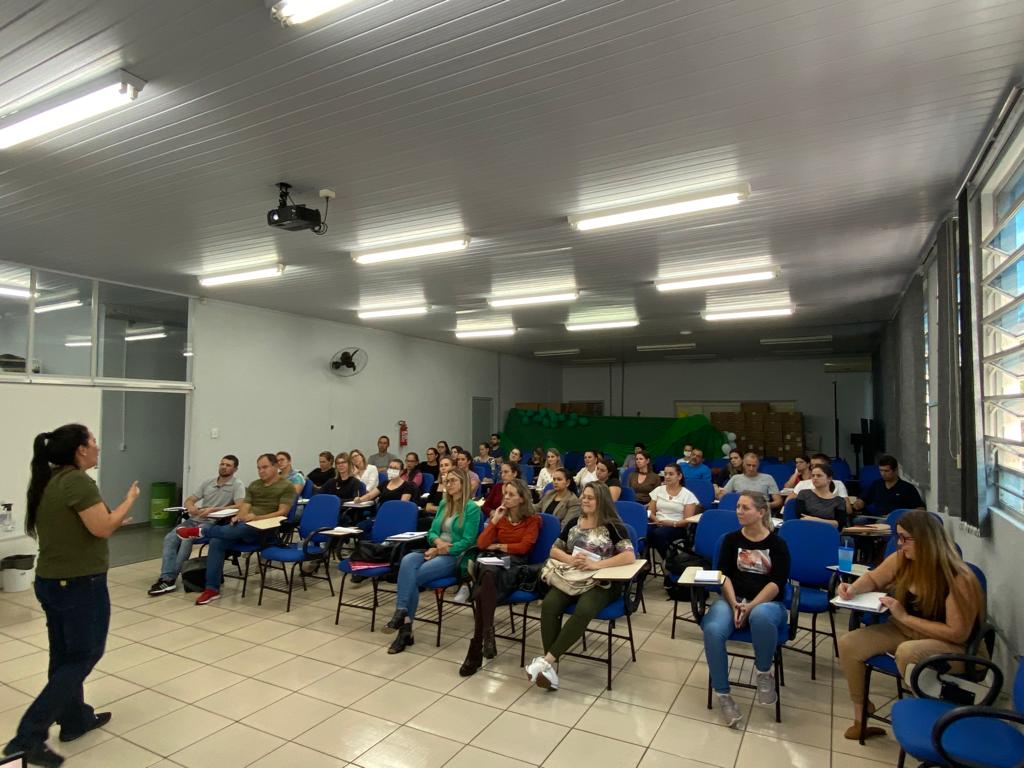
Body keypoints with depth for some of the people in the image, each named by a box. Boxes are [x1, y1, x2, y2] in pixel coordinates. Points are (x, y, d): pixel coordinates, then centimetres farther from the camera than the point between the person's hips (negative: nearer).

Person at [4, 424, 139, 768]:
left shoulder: (46, 481, 8)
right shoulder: (77, 481, -21)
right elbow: (102, 528, -23)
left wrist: (109, 521, 16)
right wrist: (129, 499, -9)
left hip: (50, 581, 9)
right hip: (79, 584, -9)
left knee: (64, 656, 18)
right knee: (84, 656, 5)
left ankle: (75, 720, 32)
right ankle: (29, 736, 4)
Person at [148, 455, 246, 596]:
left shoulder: (237, 485, -6)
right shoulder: (208, 483, 14)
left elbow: (240, 506, -21)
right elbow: (189, 500, 15)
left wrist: (214, 509, -27)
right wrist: (191, 507, -10)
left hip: (214, 522, -6)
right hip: (195, 519, 6)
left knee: (187, 539, -27)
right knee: (169, 539, -15)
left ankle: (170, 578, -13)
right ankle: (167, 578, -18)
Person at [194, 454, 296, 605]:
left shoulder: (287, 486, 1)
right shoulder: (254, 485, 21)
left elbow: (282, 512, -9)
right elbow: (245, 506, 10)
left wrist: (257, 518, -20)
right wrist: (239, 516, -13)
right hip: (245, 525, 6)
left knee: (238, 530, -36)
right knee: (216, 542, -21)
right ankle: (212, 588, -18)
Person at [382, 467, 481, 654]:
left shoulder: (472, 508, -6)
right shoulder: (443, 504, 16)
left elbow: (467, 542, -11)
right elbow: (432, 532, 15)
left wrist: (440, 550, -14)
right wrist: (437, 542, -8)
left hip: (456, 556, -6)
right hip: (436, 551, 6)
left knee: (413, 576, -29)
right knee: (408, 560, -28)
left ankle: (404, 620, -21)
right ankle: (403, 618, -34)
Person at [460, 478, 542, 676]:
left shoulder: (532, 519, 8)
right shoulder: (499, 515, 19)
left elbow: (524, 547, -5)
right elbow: (481, 544, 8)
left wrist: (498, 545, 3)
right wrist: (494, 521, -1)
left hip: (515, 565, -3)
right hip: (493, 561, 3)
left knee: (482, 591, -36)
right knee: (488, 575, -38)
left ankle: (477, 648, -34)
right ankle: (487, 633, -38)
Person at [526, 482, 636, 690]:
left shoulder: (613, 526, -2)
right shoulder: (573, 524, 14)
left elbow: (630, 556, -14)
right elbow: (554, 550, 13)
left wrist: (596, 564, -22)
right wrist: (571, 559, -10)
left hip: (602, 581, -4)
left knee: (584, 610, -36)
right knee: (549, 604, -27)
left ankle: (547, 660, -28)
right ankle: (550, 666, -24)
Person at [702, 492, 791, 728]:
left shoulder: (777, 543, 3)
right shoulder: (731, 539, 10)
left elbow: (777, 583, -7)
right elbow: (724, 575, 4)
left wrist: (750, 606, -20)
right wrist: (734, 604, -14)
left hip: (767, 602, -2)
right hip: (732, 599, 2)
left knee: (760, 617, -41)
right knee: (712, 630, -31)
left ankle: (763, 673, -12)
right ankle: (723, 695, -13)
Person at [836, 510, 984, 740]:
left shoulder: (960, 579, -24)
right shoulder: (901, 558, -8)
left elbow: (958, 634, -23)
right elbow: (873, 579, 9)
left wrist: (905, 617, -24)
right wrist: (853, 589, -13)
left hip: (949, 645, -6)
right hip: (904, 630, 6)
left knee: (907, 652, -38)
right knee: (848, 644, -12)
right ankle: (861, 715, 6)